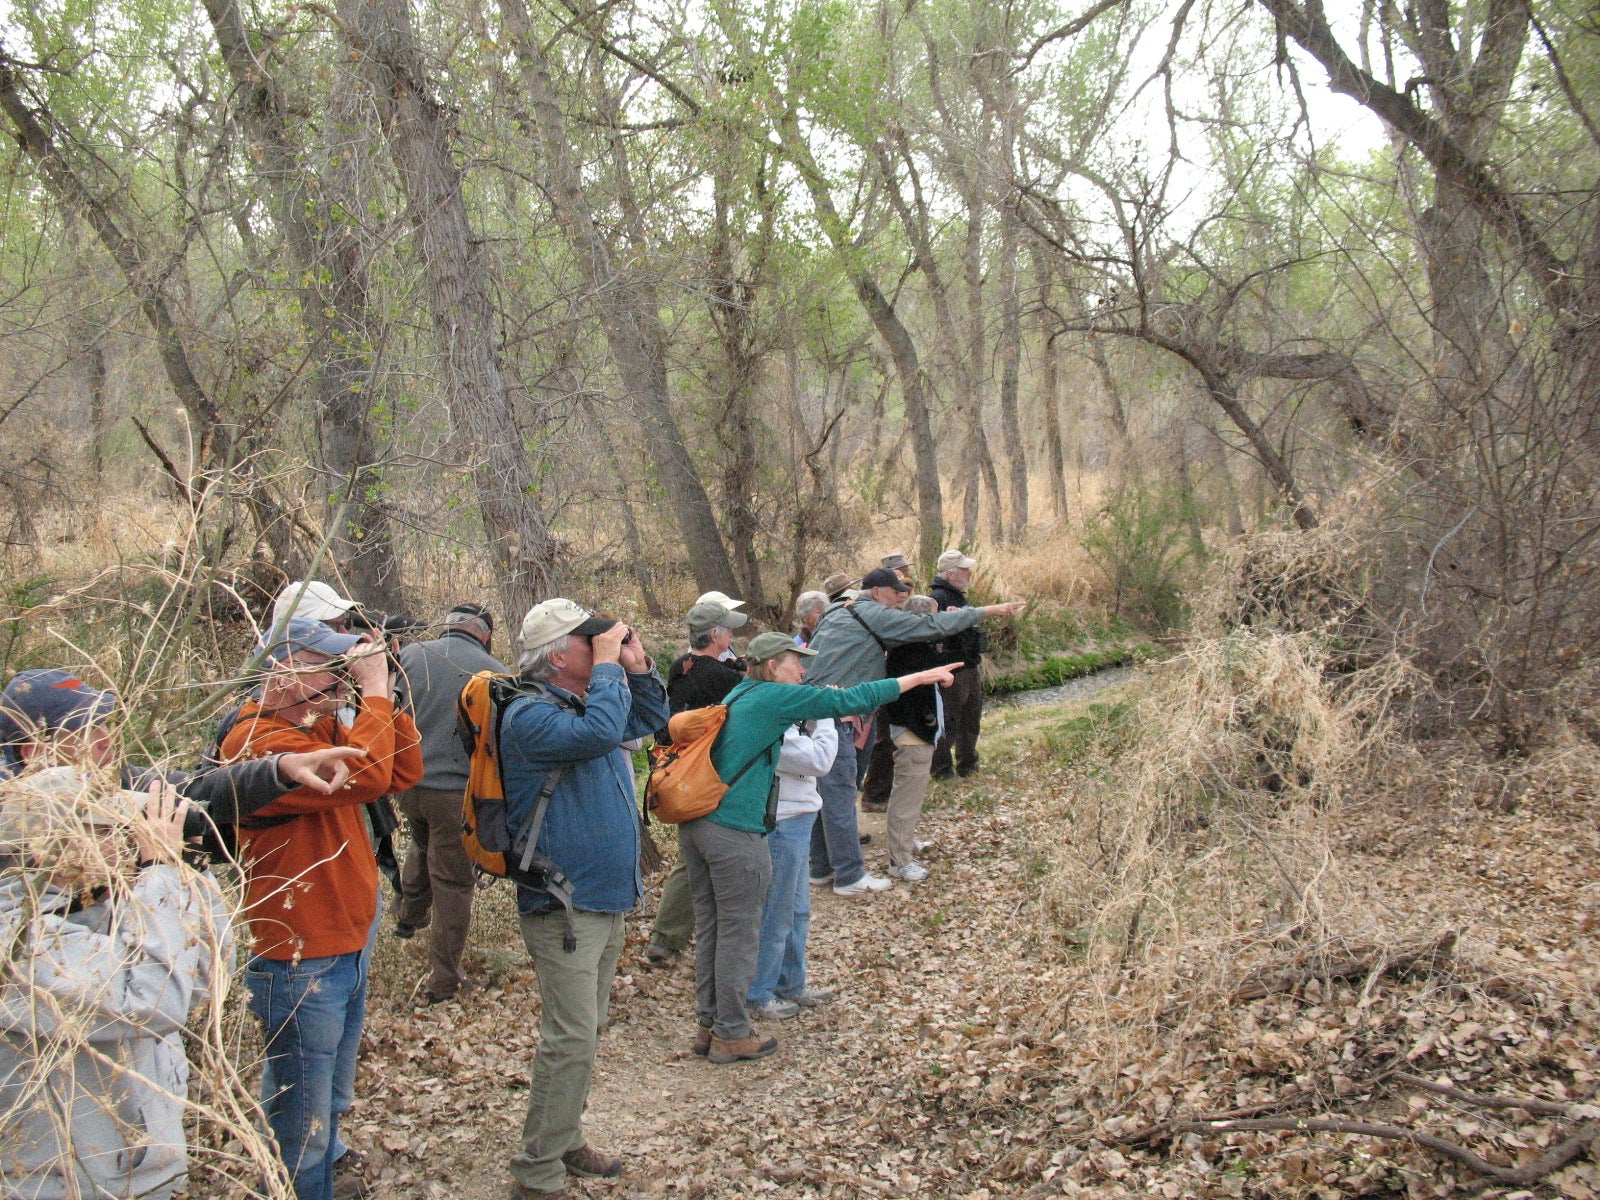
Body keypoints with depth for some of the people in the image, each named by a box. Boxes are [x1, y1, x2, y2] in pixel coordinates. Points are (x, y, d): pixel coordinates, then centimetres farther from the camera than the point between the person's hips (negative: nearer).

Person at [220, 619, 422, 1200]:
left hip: (347, 950, 10)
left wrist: (385, 696, -4)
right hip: (300, 964, -10)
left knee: (331, 1101, 27)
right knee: (303, 1118, 5)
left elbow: (404, 772, 5)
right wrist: (374, 692, -23)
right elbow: (366, 775, -33)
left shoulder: (323, 728, 9)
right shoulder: (259, 740, -22)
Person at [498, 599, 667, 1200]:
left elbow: (652, 719, 24)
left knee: (586, 1029, 19)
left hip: (609, 899, 10)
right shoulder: (529, 715, -18)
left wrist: (637, 667, 7)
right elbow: (599, 733, -34)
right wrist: (608, 666, -22)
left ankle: (562, 1138, 33)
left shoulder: (590, 698, 11)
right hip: (564, 907, -9)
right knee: (572, 1040, -8)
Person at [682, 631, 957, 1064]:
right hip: (734, 832, -9)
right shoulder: (776, 697, -9)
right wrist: (920, 677, -4)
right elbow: (852, 700, -9)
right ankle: (730, 1036, 13)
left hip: (696, 824, 9)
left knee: (709, 927, 16)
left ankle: (708, 1024, 26)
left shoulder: (740, 693, 15)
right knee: (739, 933, 3)